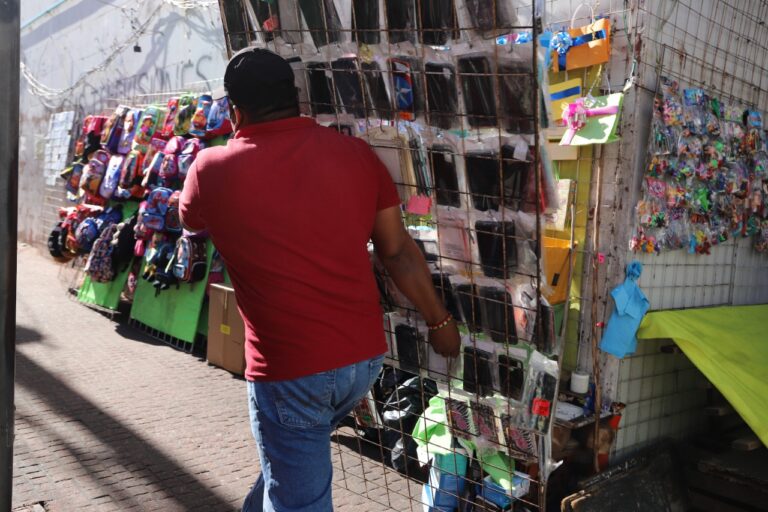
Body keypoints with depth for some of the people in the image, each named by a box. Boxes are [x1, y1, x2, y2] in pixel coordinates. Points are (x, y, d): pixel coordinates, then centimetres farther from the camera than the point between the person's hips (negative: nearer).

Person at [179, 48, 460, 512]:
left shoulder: (212, 170, -7)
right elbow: (399, 250, 4)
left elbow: (191, 223, 17)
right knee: (296, 457, 30)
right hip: (366, 354, 5)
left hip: (289, 369, -5)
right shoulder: (355, 152, -1)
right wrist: (439, 321, 16)